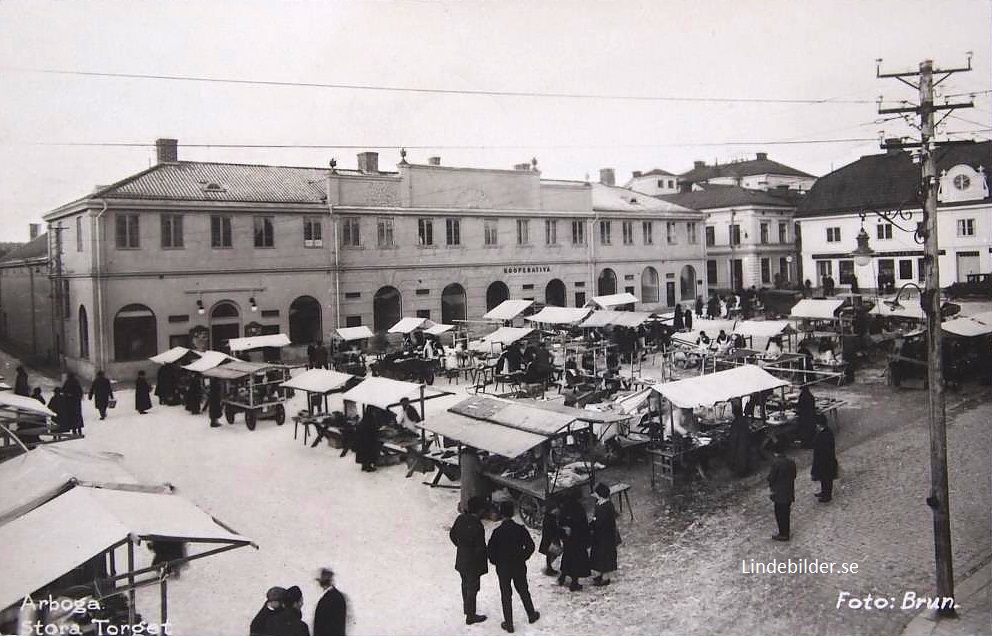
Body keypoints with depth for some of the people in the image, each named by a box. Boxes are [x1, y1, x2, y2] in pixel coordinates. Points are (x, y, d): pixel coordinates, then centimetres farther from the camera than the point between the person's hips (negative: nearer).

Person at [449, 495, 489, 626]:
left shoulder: (460, 518, -7)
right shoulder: (477, 526, -30)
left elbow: (452, 534, 6)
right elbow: (480, 548, -25)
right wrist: (482, 563, -7)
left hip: (461, 560, 7)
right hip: (473, 562, -7)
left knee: (465, 584, 25)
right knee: (472, 588, 9)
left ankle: (466, 608, 45)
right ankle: (470, 616, 22)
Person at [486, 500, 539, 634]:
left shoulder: (497, 531, -17)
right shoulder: (520, 529, -12)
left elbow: (491, 550, -14)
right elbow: (530, 546, -7)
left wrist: (496, 562, 4)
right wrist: (522, 558, 7)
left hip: (503, 568, -2)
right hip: (519, 567, 2)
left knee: (506, 595, 9)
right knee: (524, 592, 21)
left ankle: (508, 624, 14)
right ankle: (531, 615, 36)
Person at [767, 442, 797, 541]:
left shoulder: (776, 462, -21)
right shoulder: (791, 462, -1)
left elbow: (771, 477, -16)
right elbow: (794, 476, 8)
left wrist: (771, 486, 3)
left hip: (779, 493, -7)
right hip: (789, 492, 7)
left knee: (780, 514, 6)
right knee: (786, 513, 19)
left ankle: (783, 534, 14)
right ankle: (786, 532, 31)